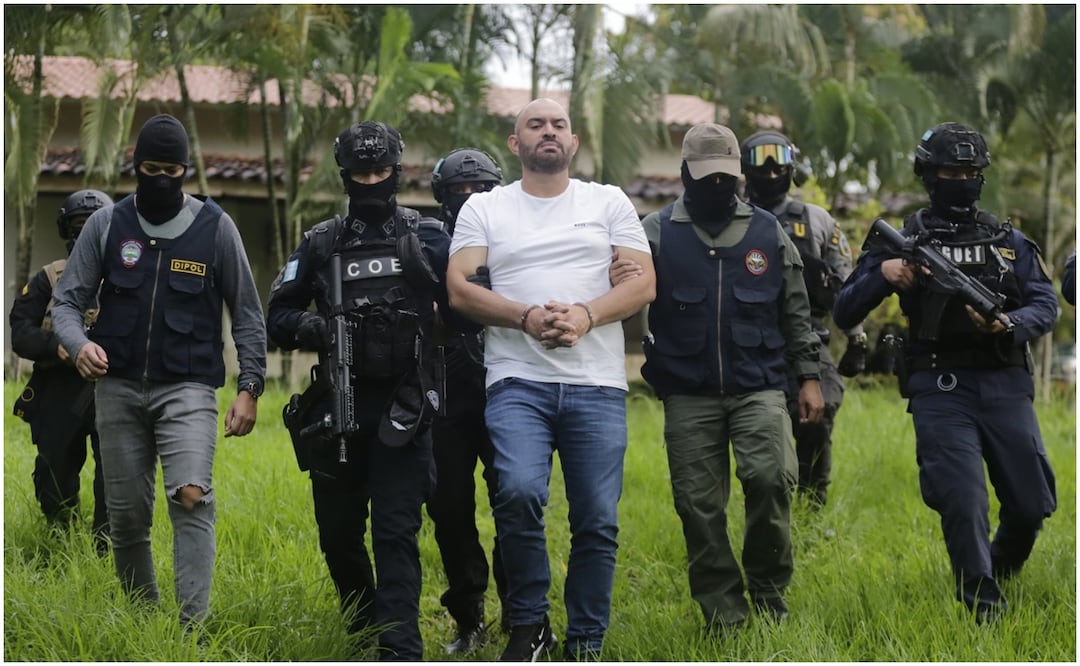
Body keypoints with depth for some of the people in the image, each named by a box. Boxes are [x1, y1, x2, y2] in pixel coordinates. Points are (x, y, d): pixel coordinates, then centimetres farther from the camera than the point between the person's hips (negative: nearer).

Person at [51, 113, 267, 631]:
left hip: (187, 388, -2)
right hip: (119, 387, 3)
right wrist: (78, 343, -19)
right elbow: (67, 300, 3)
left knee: (191, 496, -22)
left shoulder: (215, 227, 1)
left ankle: (193, 626, -26)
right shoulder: (106, 225, 5)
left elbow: (247, 314, 5)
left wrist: (249, 386, -3)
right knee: (127, 515, 6)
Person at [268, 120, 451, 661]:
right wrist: (309, 327, -11)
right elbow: (278, 316, 9)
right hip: (339, 406, 3)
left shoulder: (428, 237, 5)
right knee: (338, 532, 10)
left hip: (402, 407, -3)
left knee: (396, 532, -10)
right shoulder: (321, 243, 11)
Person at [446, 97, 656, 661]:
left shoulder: (610, 203, 13)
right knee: (518, 492, -23)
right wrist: (525, 316, -14)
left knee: (598, 519, -2)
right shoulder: (484, 208, 12)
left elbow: (643, 283, 4)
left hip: (596, 385, 1)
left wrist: (585, 314, -13)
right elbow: (459, 289, 2)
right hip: (517, 381, -1)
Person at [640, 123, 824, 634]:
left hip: (759, 386, 0)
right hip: (689, 395, 0)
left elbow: (796, 311, 14)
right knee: (699, 505, 0)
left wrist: (809, 377, 9)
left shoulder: (767, 232, 9)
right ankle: (723, 614, 12)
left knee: (769, 477, -19)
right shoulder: (656, 233, 3)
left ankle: (768, 593, 0)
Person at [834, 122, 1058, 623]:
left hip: (1005, 386, 3)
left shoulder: (1009, 242, 13)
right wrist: (882, 274, -14)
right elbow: (844, 313, 5)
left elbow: (1046, 306, 6)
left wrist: (1006, 326, -15)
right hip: (940, 390, -2)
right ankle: (983, 608, 1)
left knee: (1032, 504, 5)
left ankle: (1002, 569, 35)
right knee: (962, 501, -13)